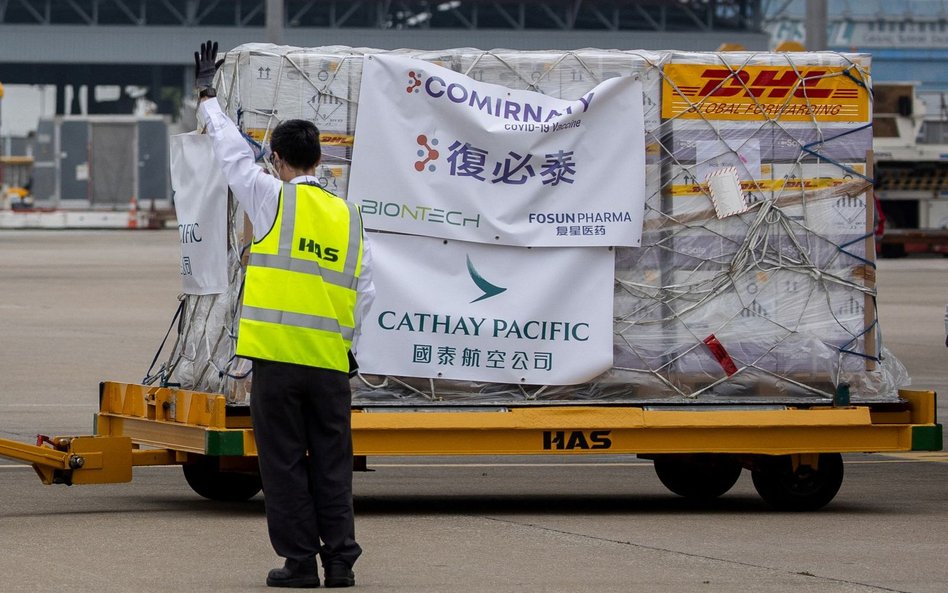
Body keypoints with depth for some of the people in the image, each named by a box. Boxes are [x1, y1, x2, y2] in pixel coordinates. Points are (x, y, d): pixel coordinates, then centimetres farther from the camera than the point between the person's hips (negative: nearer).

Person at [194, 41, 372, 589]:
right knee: (332, 463, 9)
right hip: (330, 360, 3)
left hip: (277, 357, -3)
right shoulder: (348, 216, 9)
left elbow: (233, 151, 9)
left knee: (284, 462, 3)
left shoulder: (274, 198, -3)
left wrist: (208, 97, 22)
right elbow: (365, 291, 10)